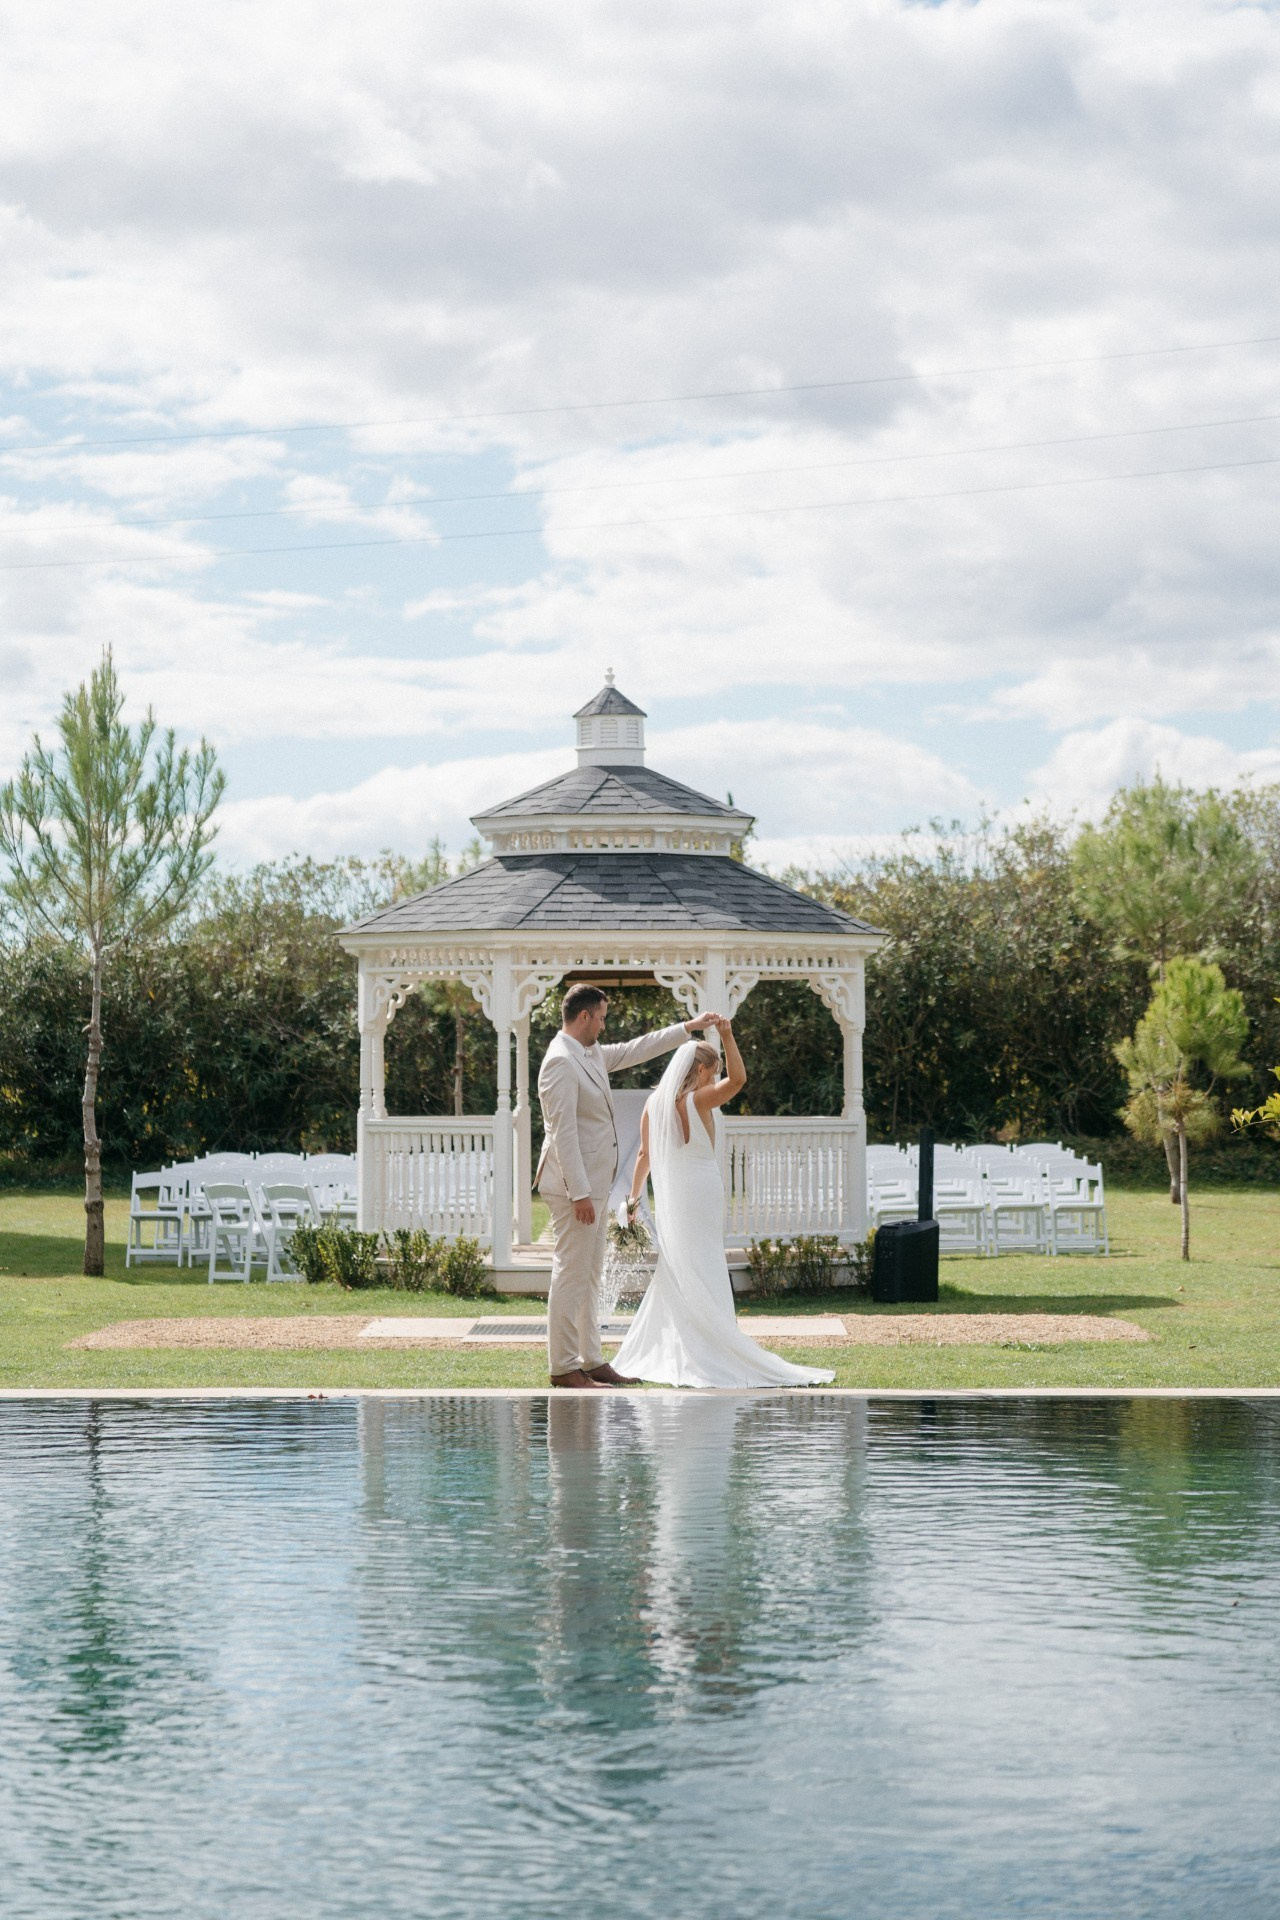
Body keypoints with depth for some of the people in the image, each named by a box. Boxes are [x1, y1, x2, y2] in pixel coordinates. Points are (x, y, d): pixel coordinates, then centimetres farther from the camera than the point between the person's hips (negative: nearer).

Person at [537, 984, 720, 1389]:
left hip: (593, 1185, 11)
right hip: (575, 1185, -11)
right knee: (571, 1275, -8)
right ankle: (563, 1367, -7)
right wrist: (580, 1193, -23)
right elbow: (563, 1131, -21)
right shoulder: (561, 1062, -17)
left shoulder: (592, 1054, 13)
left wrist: (688, 1028, 31)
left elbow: (634, 1051, 29)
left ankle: (591, 1361, 17)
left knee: (589, 1275, 12)